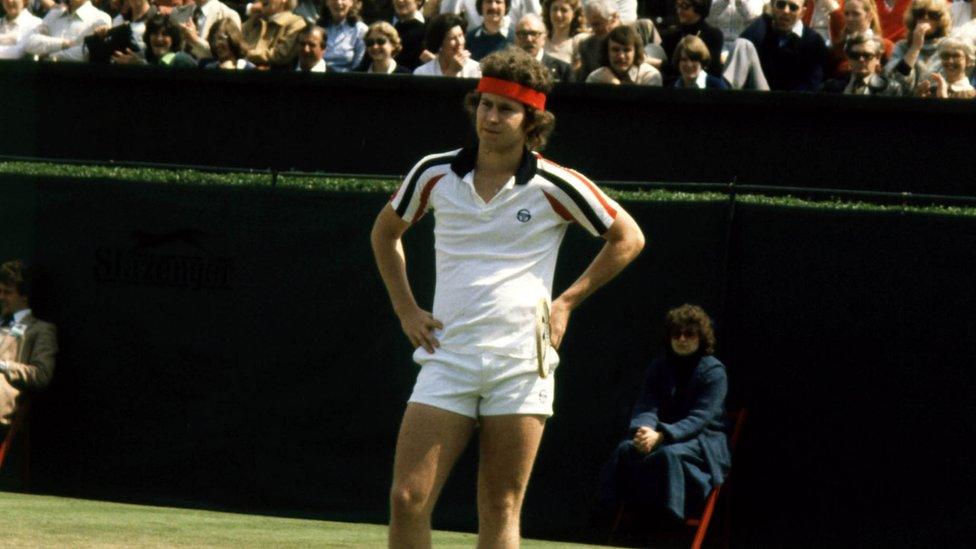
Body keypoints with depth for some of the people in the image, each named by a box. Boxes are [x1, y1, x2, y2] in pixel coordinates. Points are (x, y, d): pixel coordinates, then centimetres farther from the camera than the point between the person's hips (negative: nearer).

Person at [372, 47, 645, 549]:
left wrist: (567, 302, 4)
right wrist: (406, 310, 13)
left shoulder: (554, 187, -2)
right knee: (408, 500, -9)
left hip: (521, 362, -2)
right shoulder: (435, 174, 5)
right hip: (448, 355, 2)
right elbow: (385, 233, 23)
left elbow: (628, 238, 9)